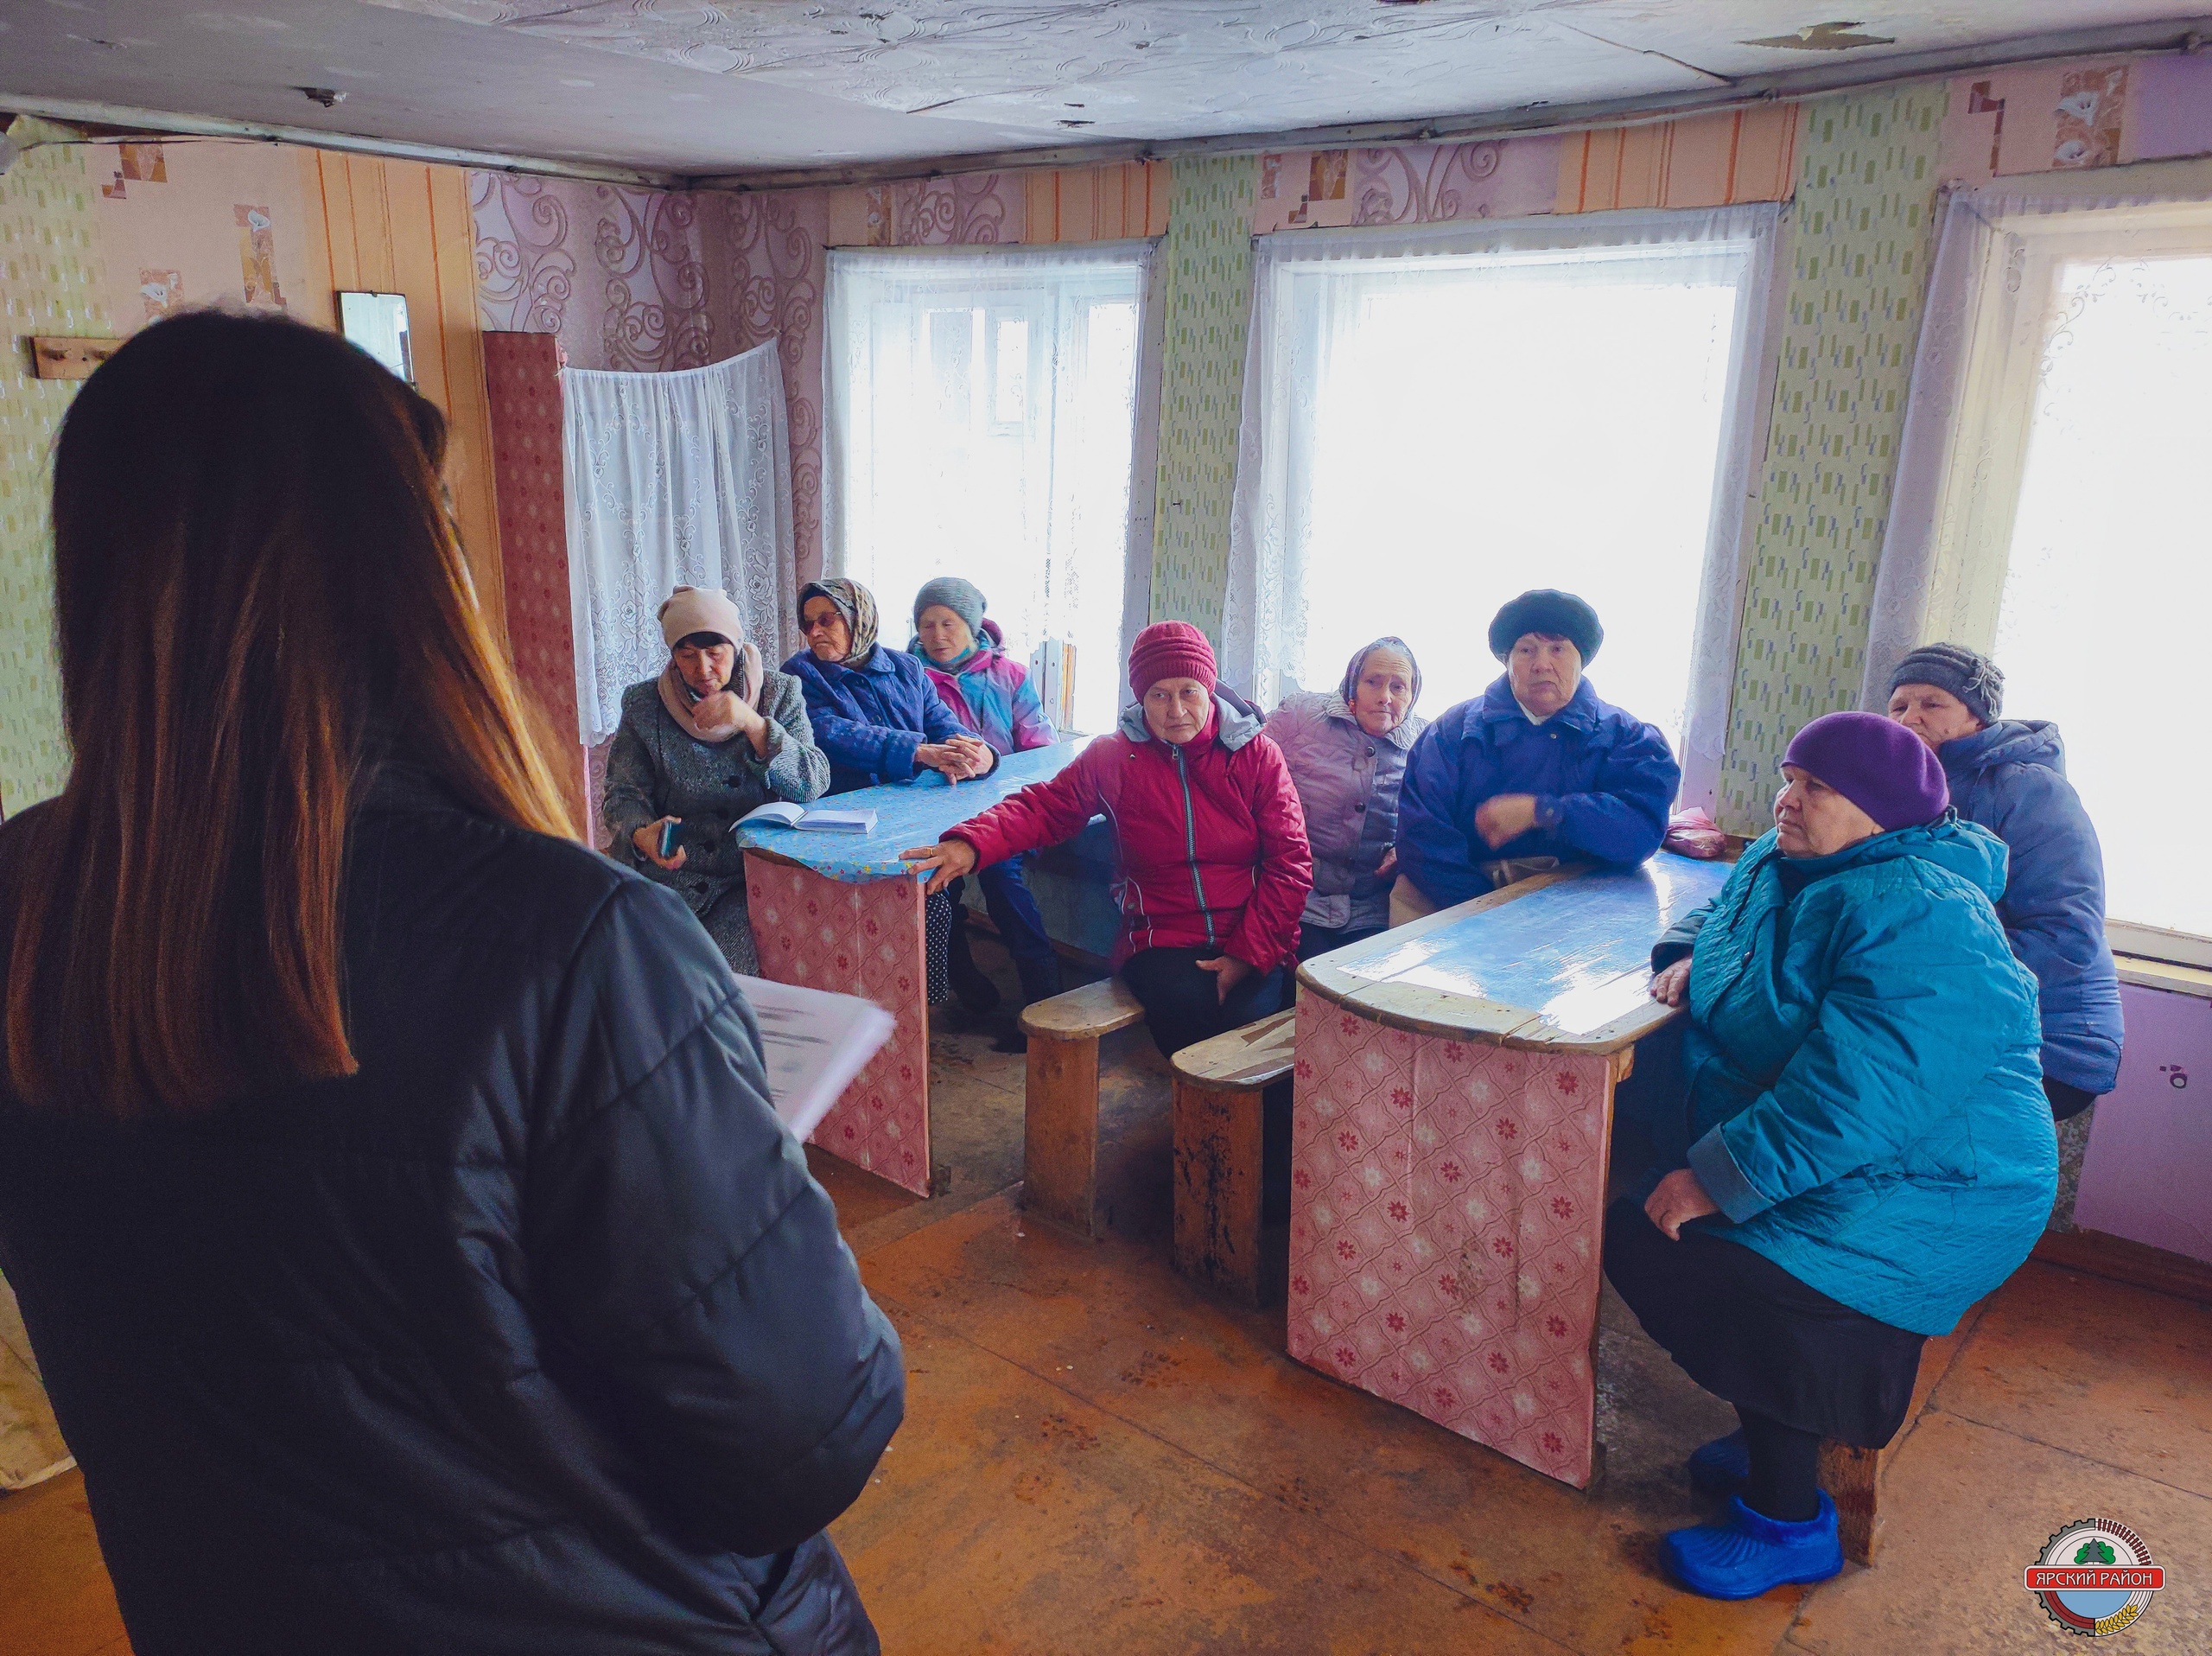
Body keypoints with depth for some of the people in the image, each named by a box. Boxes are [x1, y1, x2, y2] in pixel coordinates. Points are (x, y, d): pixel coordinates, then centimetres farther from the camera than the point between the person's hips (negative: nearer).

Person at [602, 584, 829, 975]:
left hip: (753, 875, -1)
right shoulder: (644, 704, 7)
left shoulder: (780, 692, 5)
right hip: (665, 871, 1)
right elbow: (622, 795, 5)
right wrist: (642, 836, -19)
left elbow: (814, 784, -5)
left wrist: (753, 724, -18)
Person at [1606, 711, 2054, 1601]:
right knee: (1632, 1231, 1)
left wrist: (1719, 1177, -30)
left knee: (1729, 1284, -25)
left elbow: (1862, 1096, -32)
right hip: (1805, 1163, 10)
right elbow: (1723, 915, 28)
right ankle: (1773, 1443, 18)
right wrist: (1690, 957, 4)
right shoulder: (1781, 864, 6)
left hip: (1920, 1193, -10)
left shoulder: (1920, 922, -24)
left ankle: (1790, 1525, -1)